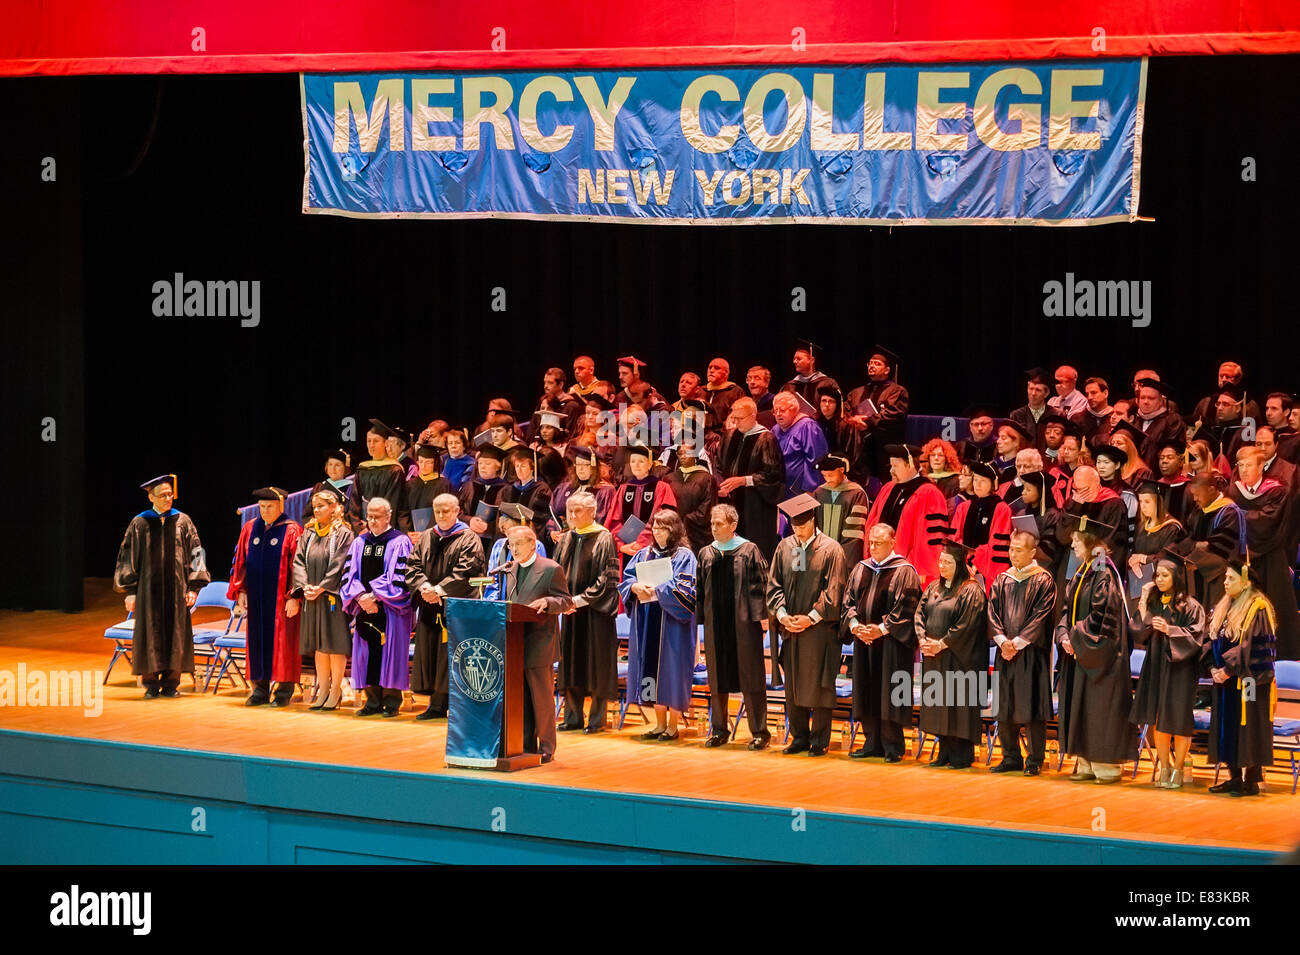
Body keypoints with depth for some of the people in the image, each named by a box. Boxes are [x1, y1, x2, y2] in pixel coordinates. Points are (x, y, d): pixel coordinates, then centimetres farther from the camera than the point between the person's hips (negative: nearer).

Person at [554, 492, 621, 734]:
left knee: (596, 664, -2)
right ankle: (573, 717, 13)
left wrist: (581, 599, -15)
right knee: (570, 662, 6)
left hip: (595, 611, -6)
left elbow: (607, 578, -11)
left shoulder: (603, 539, -6)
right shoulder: (566, 539, 11)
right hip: (571, 610, 6)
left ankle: (597, 719, 4)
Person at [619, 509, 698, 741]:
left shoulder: (684, 556, -3)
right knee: (652, 669, 7)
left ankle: (672, 725, 4)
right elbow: (626, 579, 10)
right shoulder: (644, 555, 14)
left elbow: (683, 590, -12)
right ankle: (660, 723, 15)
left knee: (671, 670, -4)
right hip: (647, 622, 6)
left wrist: (656, 591, -20)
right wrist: (635, 587, -11)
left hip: (672, 623, -6)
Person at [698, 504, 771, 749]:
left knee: (750, 675, -2)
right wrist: (699, 618, 9)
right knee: (717, 676, 9)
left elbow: (759, 585, -5)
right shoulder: (706, 554, 10)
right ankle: (719, 729, 18)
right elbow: (700, 589, 14)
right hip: (715, 623, 4)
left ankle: (759, 731, 3)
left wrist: (761, 616, -10)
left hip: (743, 622, -4)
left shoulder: (749, 551, -2)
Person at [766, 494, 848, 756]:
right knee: (793, 685, 7)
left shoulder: (831, 550, -5)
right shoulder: (784, 548, 8)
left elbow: (833, 591, -7)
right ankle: (800, 737, 17)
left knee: (818, 685, -1)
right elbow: (774, 584, 8)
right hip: (791, 628, 4)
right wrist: (782, 614, -7)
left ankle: (820, 741, 6)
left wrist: (811, 617, -13)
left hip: (820, 630, -4)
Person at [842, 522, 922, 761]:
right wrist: (854, 624, -5)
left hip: (891, 642, -6)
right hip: (864, 640, 6)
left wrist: (882, 629, -16)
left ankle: (892, 746, 1)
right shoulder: (861, 569, 12)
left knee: (889, 695, -4)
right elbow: (849, 600, 12)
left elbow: (906, 607, -11)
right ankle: (872, 744, 14)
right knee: (867, 694, 7)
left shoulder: (904, 571, -5)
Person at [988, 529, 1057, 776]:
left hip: (1032, 651, -5)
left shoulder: (1043, 580, -2)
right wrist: (1002, 640, -10)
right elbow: (992, 612, 7)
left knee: (1031, 706, -5)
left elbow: (1041, 616, -9)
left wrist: (1017, 642, -14)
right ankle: (1011, 757, 15)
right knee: (1005, 707, 6)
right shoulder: (1002, 580, 12)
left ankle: (1034, 760, 1)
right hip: (1005, 652, 5)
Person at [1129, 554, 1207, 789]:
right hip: (1155, 667, 5)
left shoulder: (1190, 606, -5)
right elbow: (1139, 634, 4)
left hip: (1180, 669, -4)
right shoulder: (1152, 602, 9)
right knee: (1158, 720, 5)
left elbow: (1195, 637, -10)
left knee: (1178, 721, -2)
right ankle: (1164, 768, 15)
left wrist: (1169, 630, -21)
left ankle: (1177, 770, 9)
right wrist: (1143, 607, -5)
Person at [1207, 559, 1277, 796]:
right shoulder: (1225, 608, 14)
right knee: (1228, 730, 9)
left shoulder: (1258, 609, -11)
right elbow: (1214, 641, 16)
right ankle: (1235, 778, 16)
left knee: (1248, 729, -5)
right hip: (1226, 679, 8)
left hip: (1249, 680, -8)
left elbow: (1251, 647, -16)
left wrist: (1229, 670, -16)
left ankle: (1252, 781, 0)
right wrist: (1215, 668, 1)